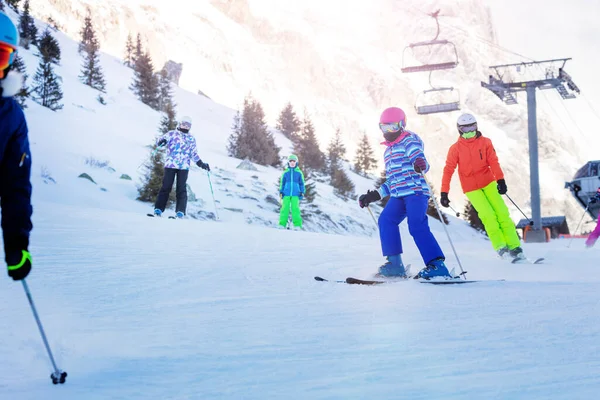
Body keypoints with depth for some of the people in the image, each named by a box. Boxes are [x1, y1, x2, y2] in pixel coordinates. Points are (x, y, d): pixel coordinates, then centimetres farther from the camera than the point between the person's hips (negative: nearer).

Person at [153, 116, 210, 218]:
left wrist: (201, 164, 13)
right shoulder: (172, 134, 8)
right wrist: (162, 141, -23)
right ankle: (158, 210, -3)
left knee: (181, 189, -4)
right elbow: (160, 141, 1)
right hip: (170, 165, -2)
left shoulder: (191, 139, 18)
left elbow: (194, 154, 24)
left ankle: (180, 212, -7)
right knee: (166, 187, -5)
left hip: (184, 167, 2)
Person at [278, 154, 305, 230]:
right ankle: (282, 224, -3)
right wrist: (281, 192, 9)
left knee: (295, 208, -11)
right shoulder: (285, 173, 10)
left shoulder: (299, 173, 8)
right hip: (286, 194, 1)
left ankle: (297, 225, -10)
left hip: (295, 194, -1)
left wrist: (302, 192, 6)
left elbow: (301, 183, 13)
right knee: (285, 208, -5)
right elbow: (282, 183, 15)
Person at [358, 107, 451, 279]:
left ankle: (437, 265, -25)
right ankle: (395, 263, -8)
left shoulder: (409, 141, 1)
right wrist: (374, 196, 25)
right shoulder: (388, 151, 25)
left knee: (417, 226, -22)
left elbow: (421, 162, -14)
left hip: (415, 191, -8)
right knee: (386, 220, -11)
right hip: (399, 195, 8)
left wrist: (420, 165, -39)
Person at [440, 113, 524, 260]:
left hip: (489, 183, 2)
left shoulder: (485, 142, -1)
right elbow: (448, 170, -6)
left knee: (502, 213, -6)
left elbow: (493, 162, -7)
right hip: (471, 189, -2)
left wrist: (500, 180, -20)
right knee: (489, 216, -14)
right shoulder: (455, 149, -4)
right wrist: (444, 193, -12)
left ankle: (514, 247, -3)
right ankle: (500, 247, -6)